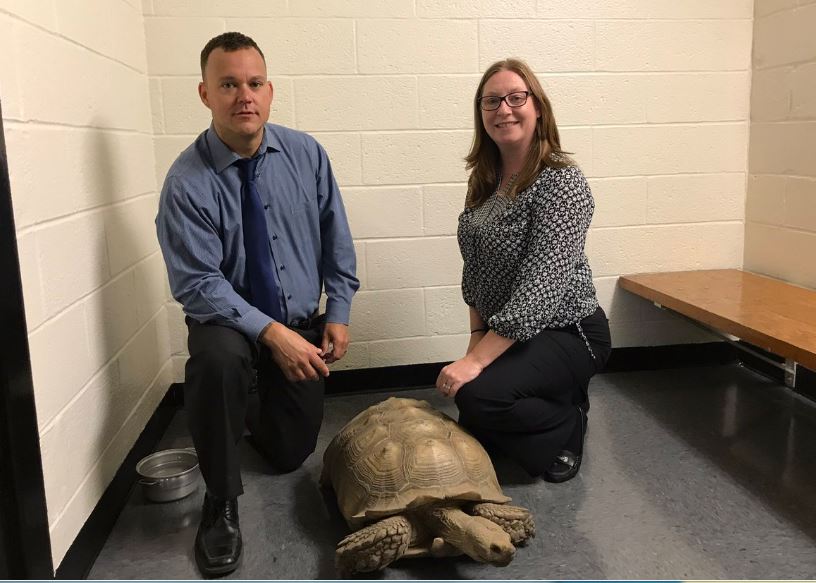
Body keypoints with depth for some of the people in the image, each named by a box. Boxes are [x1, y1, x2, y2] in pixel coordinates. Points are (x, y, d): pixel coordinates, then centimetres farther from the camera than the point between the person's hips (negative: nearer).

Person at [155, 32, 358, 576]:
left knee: (290, 454, 9)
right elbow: (198, 283, -21)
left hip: (302, 323, 4)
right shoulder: (187, 180, -18)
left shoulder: (306, 154, -7)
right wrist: (272, 333, -30)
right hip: (229, 319, -3)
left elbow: (336, 240, 1)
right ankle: (220, 506, -17)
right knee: (218, 358, -40)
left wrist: (338, 314, -5)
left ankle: (256, 405, 46)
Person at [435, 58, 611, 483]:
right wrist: (477, 337, 1)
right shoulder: (485, 179, 3)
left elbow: (540, 288, -28)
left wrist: (476, 361, -30)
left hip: (566, 332, -8)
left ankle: (568, 425, -1)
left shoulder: (561, 181, -21)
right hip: (502, 332, 8)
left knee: (480, 396, -30)